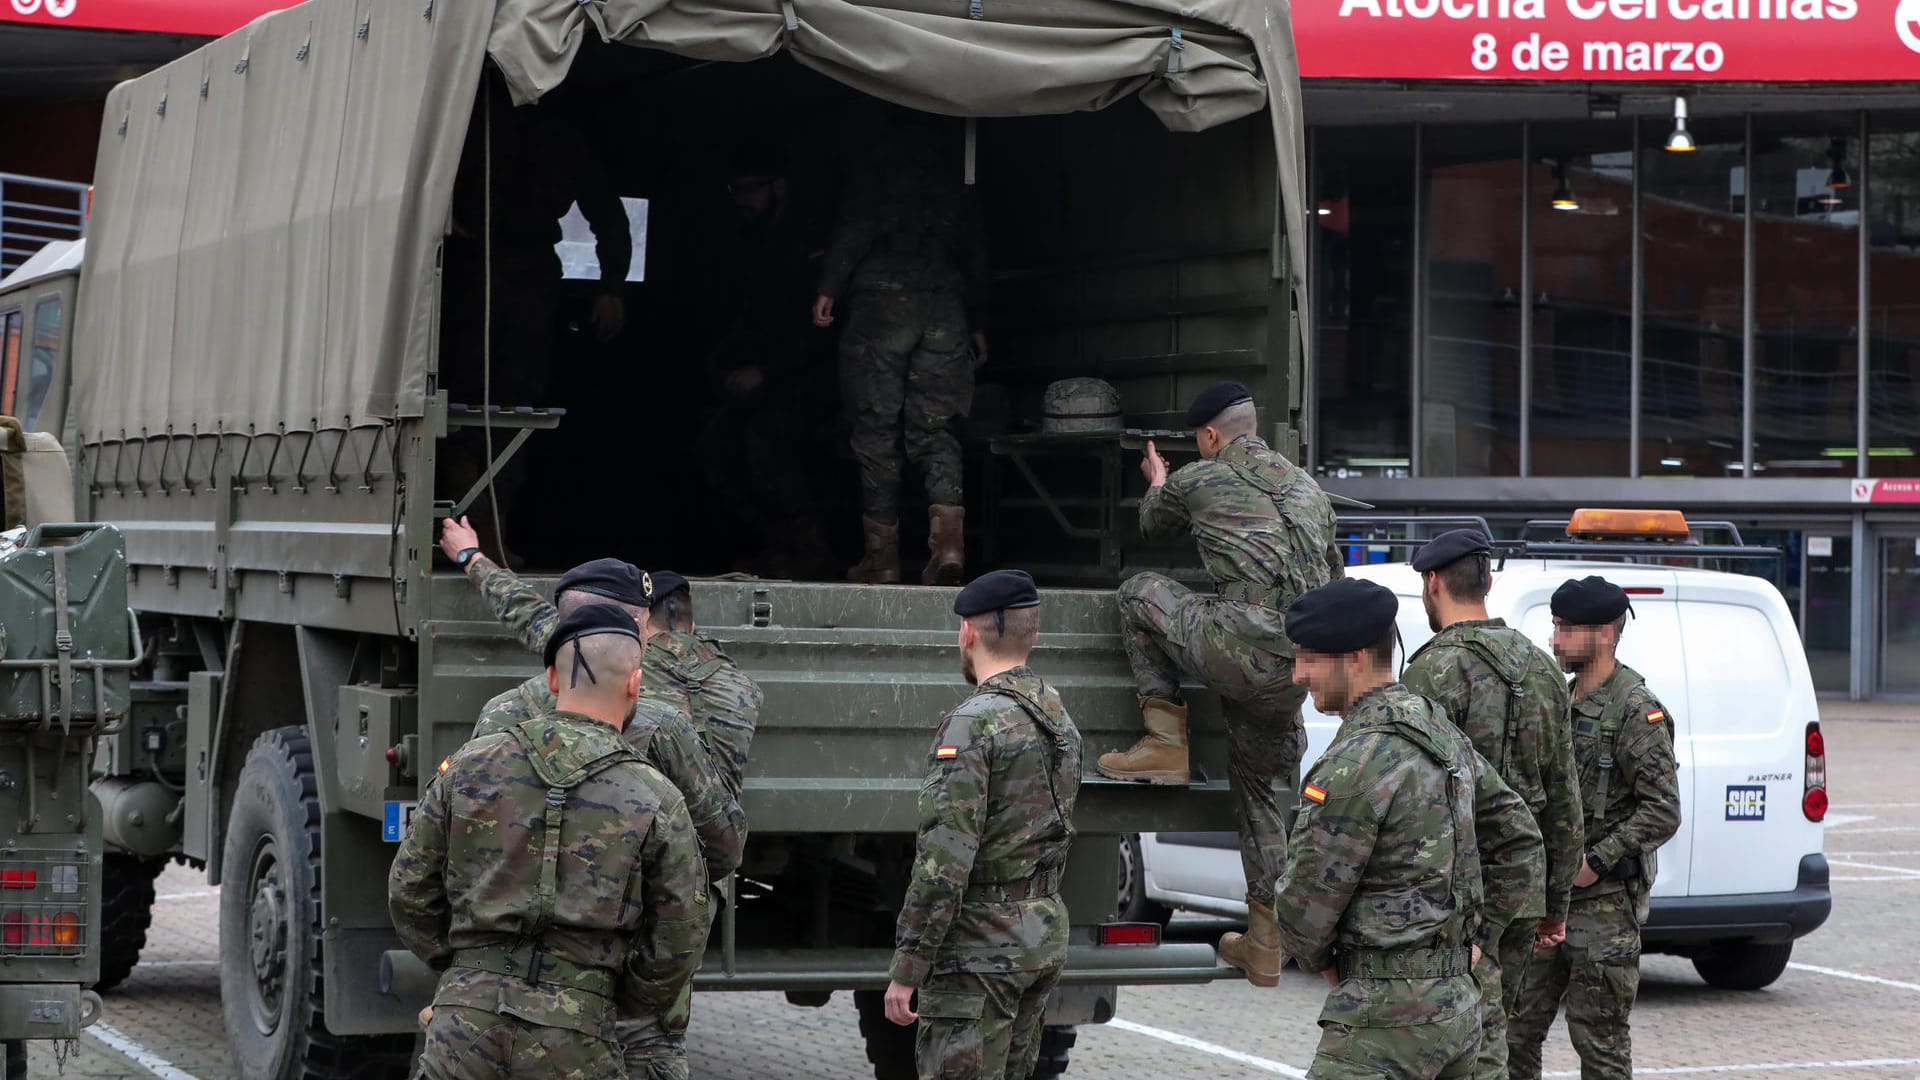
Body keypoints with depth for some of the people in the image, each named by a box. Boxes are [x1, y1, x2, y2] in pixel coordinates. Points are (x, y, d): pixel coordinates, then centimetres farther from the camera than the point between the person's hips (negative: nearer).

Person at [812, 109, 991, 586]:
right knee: (934, 427, 4)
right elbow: (976, 252, 15)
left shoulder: (879, 164, 3)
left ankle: (882, 553, 0)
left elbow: (855, 226, -8)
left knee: (877, 429, 1)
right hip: (945, 305, 3)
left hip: (882, 298, -3)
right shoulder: (956, 173, 14)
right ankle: (949, 532, -19)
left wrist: (829, 288, -6)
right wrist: (978, 323, 20)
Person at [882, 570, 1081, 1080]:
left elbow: (945, 860, -21)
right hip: (1046, 935, 9)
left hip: (981, 945, -9)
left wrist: (906, 969, -17)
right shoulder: (1060, 719, 11)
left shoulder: (974, 723, -17)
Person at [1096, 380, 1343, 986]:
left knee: (1138, 593, 17)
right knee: (1256, 785, 22)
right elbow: (1335, 580, 31)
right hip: (1296, 672, 6)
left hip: (1240, 649, -6)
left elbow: (1153, 525, 29)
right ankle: (1265, 944, 21)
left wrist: (1157, 482, 50)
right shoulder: (1307, 487, 22)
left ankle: (1166, 742, 11)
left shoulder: (1199, 480, 6)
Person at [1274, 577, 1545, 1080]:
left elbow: (1307, 900, -14)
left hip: (1389, 1013, -10)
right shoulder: (1445, 737, 13)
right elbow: (1520, 842, 22)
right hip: (1459, 1001, 10)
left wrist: (1320, 960, 6)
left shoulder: (1359, 759, -17)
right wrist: (1475, 935, 19)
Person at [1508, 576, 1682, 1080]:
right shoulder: (1565, 702, 14)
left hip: (1606, 902, -8)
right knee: (1517, 1028, 9)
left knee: (1600, 1039, -2)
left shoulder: (1637, 711, -13)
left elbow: (1663, 812, -18)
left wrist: (1597, 861, -18)